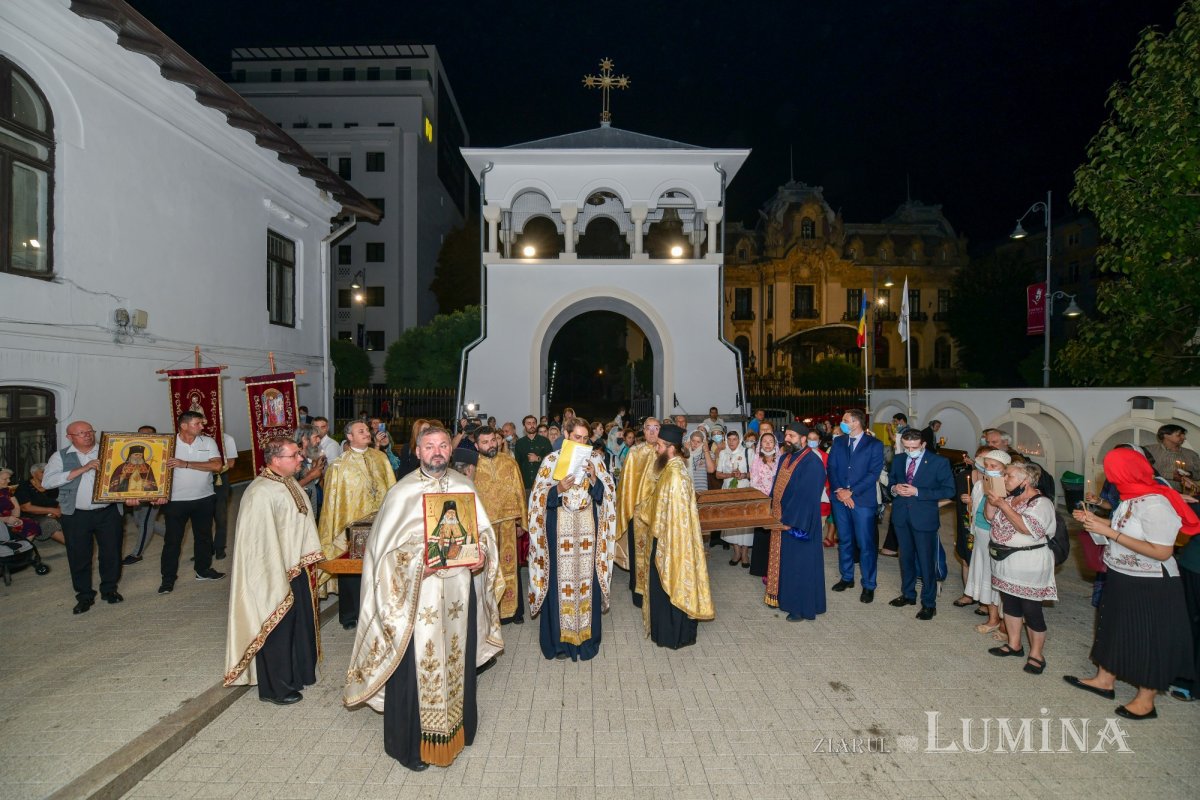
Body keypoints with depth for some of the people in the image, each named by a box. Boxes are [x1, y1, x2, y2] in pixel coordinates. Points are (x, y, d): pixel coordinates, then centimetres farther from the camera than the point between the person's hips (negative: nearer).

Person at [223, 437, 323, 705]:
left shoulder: (289, 483, 3)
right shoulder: (261, 493, -25)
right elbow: (262, 542, -23)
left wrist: (309, 563, 12)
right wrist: (278, 582, -20)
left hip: (298, 570, 8)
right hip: (276, 575, -8)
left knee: (300, 624, 20)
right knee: (277, 630, 9)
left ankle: (297, 672, 39)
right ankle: (275, 688, 28)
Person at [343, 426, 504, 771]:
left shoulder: (464, 487, 4)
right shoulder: (402, 492, -8)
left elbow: (484, 532, 10)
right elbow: (385, 548, -8)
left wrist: (479, 551, -10)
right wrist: (417, 563, -22)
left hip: (459, 591, 4)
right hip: (418, 595, -3)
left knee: (457, 661, 17)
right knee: (415, 665, 6)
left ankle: (456, 728, 39)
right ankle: (410, 742, 27)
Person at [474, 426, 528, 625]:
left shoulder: (509, 462, 1)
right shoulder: (472, 465, -4)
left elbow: (519, 492, 6)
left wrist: (521, 521, 6)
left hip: (508, 522, 2)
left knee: (510, 565, 11)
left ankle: (513, 608, 26)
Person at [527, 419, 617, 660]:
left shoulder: (595, 459, 6)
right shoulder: (551, 460, -1)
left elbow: (607, 494, 4)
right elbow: (540, 496, -2)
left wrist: (594, 478, -14)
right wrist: (558, 489, -20)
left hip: (587, 527, 2)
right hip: (560, 526, -2)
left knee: (587, 577, 4)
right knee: (561, 578, 0)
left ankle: (586, 635, 20)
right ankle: (560, 639, 15)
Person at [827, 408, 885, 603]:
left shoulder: (875, 444, -3)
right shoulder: (838, 442, 9)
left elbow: (873, 473, -10)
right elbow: (831, 468, 5)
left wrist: (851, 492, -15)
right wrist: (838, 490, -10)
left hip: (863, 500, -4)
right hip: (840, 499, 4)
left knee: (866, 545, 1)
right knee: (844, 541, 14)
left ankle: (869, 585, 14)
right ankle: (847, 578, 29)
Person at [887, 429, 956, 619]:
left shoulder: (939, 462, -10)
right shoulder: (898, 461, 5)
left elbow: (948, 490, -14)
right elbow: (890, 481, 16)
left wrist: (917, 492, -21)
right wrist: (894, 489, -8)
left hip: (924, 518, -5)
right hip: (901, 516, 5)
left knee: (926, 561, 3)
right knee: (906, 558, 18)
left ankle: (929, 603, 18)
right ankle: (908, 594, 34)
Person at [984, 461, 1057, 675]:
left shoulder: (1041, 503, -14)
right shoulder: (1008, 498, 8)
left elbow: (1027, 528, -27)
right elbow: (991, 517, 10)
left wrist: (1002, 505, -25)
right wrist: (992, 500, -5)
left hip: (1028, 565, -8)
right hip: (1004, 560, 8)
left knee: (1031, 609, 2)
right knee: (1009, 603, 16)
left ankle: (1036, 654, 17)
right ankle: (1014, 644, 30)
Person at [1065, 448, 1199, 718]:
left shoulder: (1155, 505, -27)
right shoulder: (1132, 497, 0)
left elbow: (1162, 552, -28)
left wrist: (1110, 532, -28)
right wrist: (1096, 521, 6)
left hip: (1150, 586, -9)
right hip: (1122, 577, 9)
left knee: (1147, 639, 9)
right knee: (1116, 628, 20)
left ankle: (1146, 700, 26)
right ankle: (1105, 680, 37)